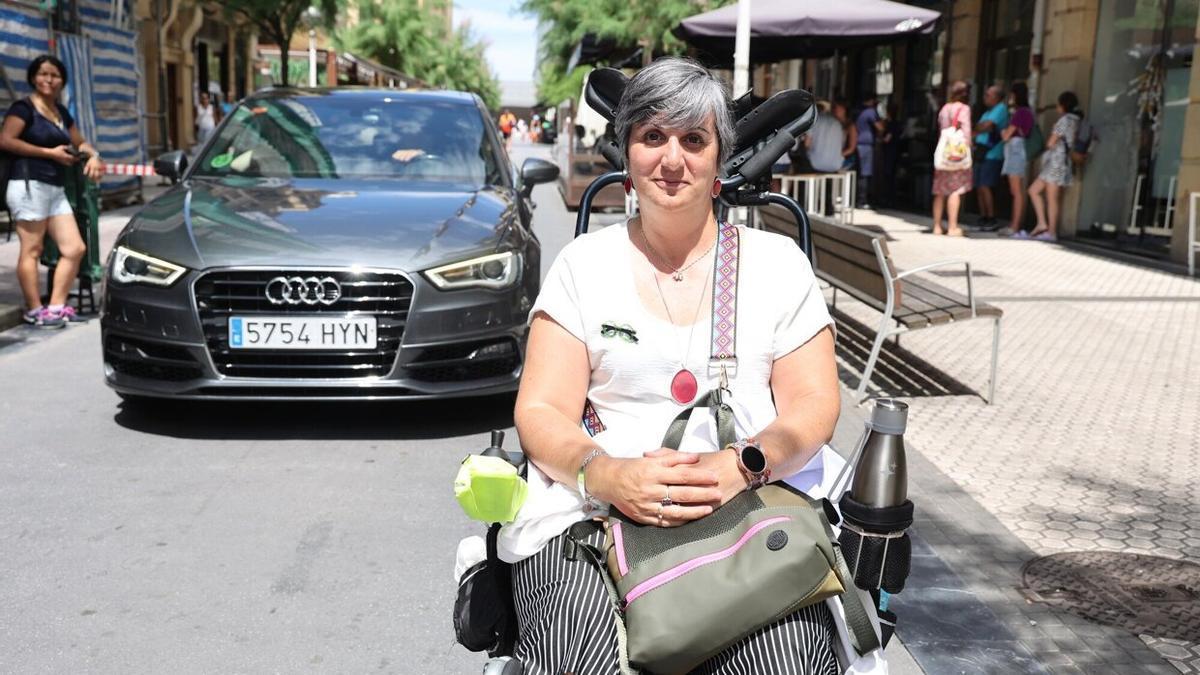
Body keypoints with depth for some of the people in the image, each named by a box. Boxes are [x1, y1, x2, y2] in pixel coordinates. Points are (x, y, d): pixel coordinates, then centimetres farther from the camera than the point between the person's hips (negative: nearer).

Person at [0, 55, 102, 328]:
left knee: (74, 248, 3)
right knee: (31, 249, -5)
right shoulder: (23, 107, -3)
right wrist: (50, 153, -12)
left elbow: (80, 142, 30)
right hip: (29, 186, -8)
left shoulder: (62, 112, 19)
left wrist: (93, 155, 6)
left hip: (56, 190, 8)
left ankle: (56, 307, 8)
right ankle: (35, 311, -2)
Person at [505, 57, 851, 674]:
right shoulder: (583, 264, 12)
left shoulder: (778, 263, 13)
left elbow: (813, 406, 6)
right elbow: (541, 410, 4)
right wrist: (604, 474, -18)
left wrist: (744, 466, -16)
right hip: (592, 511, 0)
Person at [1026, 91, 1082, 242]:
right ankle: (1042, 224, 6)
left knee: (1052, 199, -7)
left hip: (1056, 162, -10)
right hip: (1056, 162, 10)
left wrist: (1049, 140, 10)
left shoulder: (1065, 119, -10)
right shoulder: (1074, 120, 17)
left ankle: (1051, 232, -6)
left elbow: (1051, 143, -10)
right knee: (1033, 190, 10)